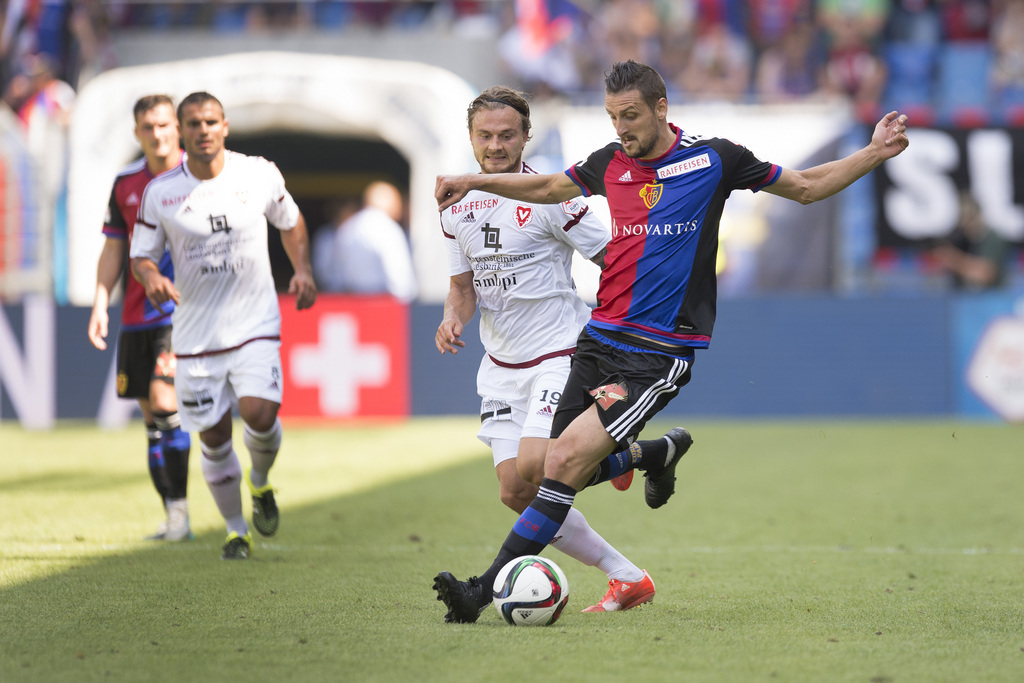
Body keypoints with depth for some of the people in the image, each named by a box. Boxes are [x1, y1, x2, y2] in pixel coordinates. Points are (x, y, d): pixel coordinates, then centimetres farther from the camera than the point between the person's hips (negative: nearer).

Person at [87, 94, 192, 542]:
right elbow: (113, 250, 13)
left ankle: (179, 508, -11)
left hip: (185, 311, -5)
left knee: (164, 400, -19)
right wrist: (101, 303, 3)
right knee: (151, 417, 7)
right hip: (138, 317, 5)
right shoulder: (125, 183, 8)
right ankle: (173, 520, 15)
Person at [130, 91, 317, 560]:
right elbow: (141, 255, 4)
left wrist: (302, 270, 1)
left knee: (260, 414, -20)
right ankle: (236, 530, 25)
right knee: (213, 437, 3)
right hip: (196, 334, 1)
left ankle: (260, 483, 14)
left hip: (256, 325, -1)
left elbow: (290, 222, 15)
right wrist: (151, 278, -18)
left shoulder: (260, 175, -3)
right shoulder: (160, 192, -4)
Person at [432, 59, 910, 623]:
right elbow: (548, 188, 28)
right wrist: (473, 182, 20)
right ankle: (657, 455, 32)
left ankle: (487, 590, -17)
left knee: (567, 459, -18)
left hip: (662, 354, -5)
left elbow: (806, 187, 9)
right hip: (601, 338, 5)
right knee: (559, 467, 2)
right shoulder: (608, 164, 8)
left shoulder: (714, 159, -3)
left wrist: (874, 153, -1)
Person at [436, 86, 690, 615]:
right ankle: (626, 578, 6)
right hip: (501, 366, 6)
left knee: (532, 467, -27)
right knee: (515, 493, -4)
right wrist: (453, 317, -6)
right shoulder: (457, 210, 6)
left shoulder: (549, 199, -13)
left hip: (560, 354, -6)